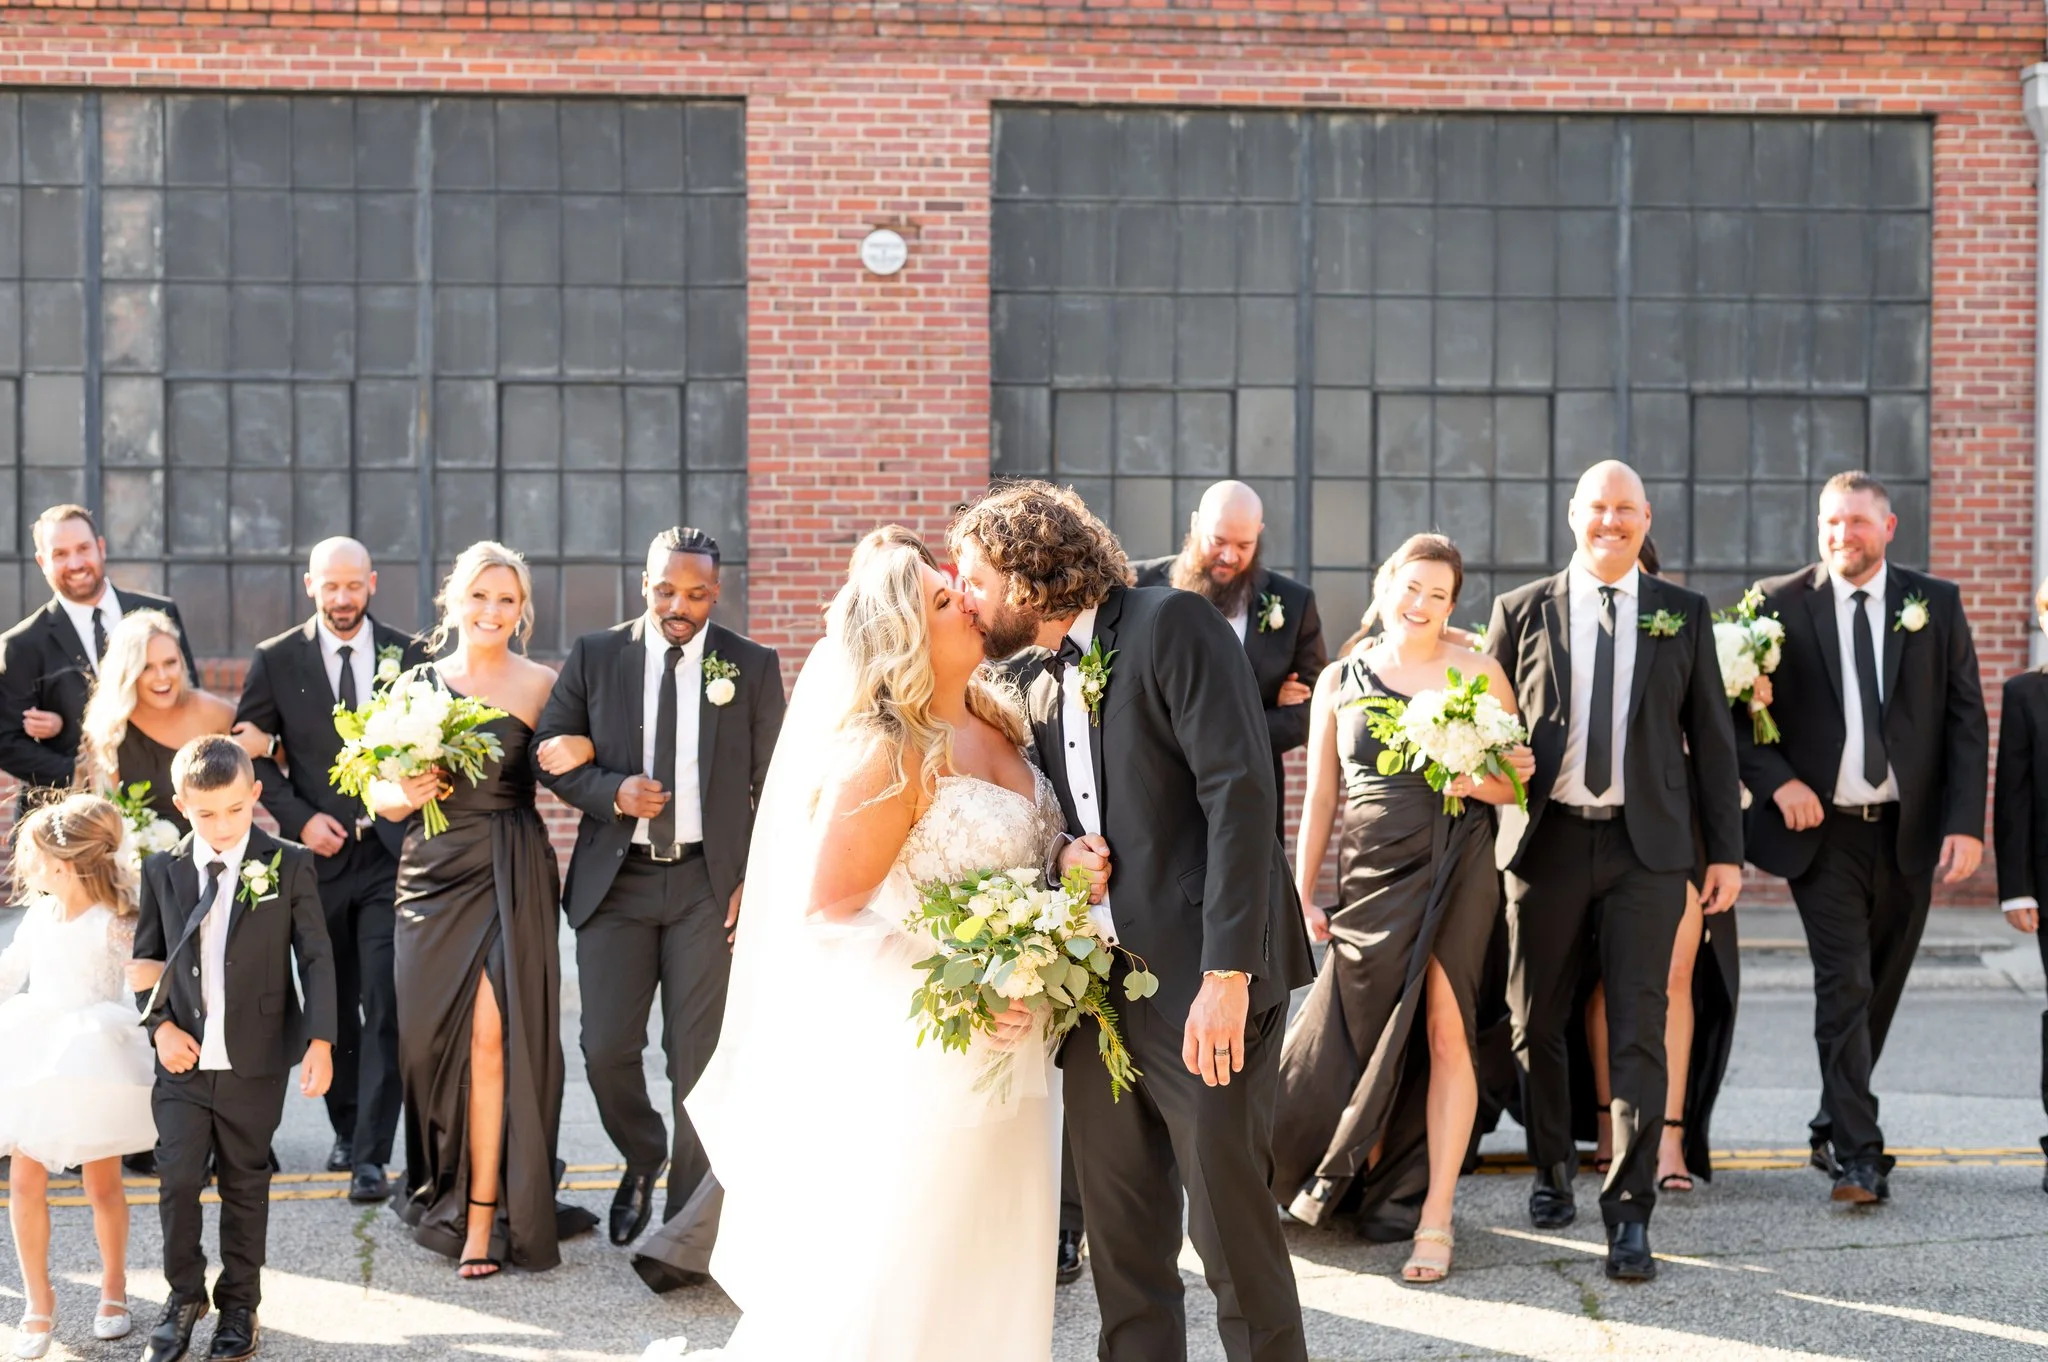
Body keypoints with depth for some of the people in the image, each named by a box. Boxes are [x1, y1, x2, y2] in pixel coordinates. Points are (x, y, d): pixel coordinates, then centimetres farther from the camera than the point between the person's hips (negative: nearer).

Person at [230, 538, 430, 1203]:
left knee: (385, 1005, -8)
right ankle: (346, 1127, 29)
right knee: (333, 1005, 12)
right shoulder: (276, 660, 3)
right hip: (320, 854, 1)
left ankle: (371, 1155, -7)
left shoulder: (408, 655, 4)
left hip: (393, 852, -1)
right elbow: (250, 752, 3)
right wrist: (300, 819, -8)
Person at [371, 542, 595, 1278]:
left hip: (510, 877, -3)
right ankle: (440, 1190, 31)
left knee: (491, 1037, -10)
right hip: (432, 876, 3)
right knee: (430, 1038, 9)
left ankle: (485, 1215, -4)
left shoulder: (540, 685, 1)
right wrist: (406, 795, -9)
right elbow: (379, 793, 9)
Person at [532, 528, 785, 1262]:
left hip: (711, 881, -1)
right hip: (616, 877, 1)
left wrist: (759, 878, -5)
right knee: (606, 1049, -3)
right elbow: (553, 753, 6)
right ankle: (642, 1161, 27)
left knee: (697, 1056, -1)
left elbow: (772, 783, 4)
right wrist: (612, 791, -12)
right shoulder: (595, 656, 4)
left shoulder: (753, 666, 3)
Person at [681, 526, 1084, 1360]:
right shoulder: (890, 756, -17)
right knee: (881, 1294, 1)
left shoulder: (999, 723, 7)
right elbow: (825, 916, -16)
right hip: (918, 1060, -8)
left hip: (1004, 1056, 8)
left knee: (992, 1279, 14)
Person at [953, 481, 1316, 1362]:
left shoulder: (1171, 626, -8)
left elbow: (1240, 792, -16)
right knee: (1120, 1239, 10)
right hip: (1096, 986, 7)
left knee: (1230, 1217, -4)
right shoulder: (1045, 692, 16)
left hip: (1201, 982, -7)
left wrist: (1227, 973, -21)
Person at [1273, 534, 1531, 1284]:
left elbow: (1517, 780, 6)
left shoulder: (1477, 672, 4)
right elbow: (1318, 798, 12)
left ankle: (1434, 1218, -2)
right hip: (1370, 875, 2)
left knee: (1446, 1031, -8)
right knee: (1364, 1033, 6)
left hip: (1455, 868, -2)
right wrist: (1303, 894, 9)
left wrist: (1481, 780, -16)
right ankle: (1348, 1180, 32)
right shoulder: (1339, 681, 10)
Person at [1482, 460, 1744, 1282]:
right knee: (1536, 1025, 10)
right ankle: (1553, 1170, 30)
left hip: (1646, 847, -1)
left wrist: (1726, 849, 3)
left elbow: (1711, 737, 8)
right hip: (1546, 840, 1)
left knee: (1638, 1032, -6)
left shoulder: (1682, 615, 7)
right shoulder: (1521, 612, 6)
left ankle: (1629, 1215, -3)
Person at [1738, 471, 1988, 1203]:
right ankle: (1857, 1155, -9)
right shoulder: (1780, 602, 0)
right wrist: (1778, 781, -13)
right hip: (1825, 829, -2)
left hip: (1909, 832, 3)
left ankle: (1834, 1127, 29)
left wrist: (1965, 821, -7)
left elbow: (1967, 717, 2)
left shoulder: (1936, 602, 4)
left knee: (1880, 989, 12)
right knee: (1845, 986, -10)